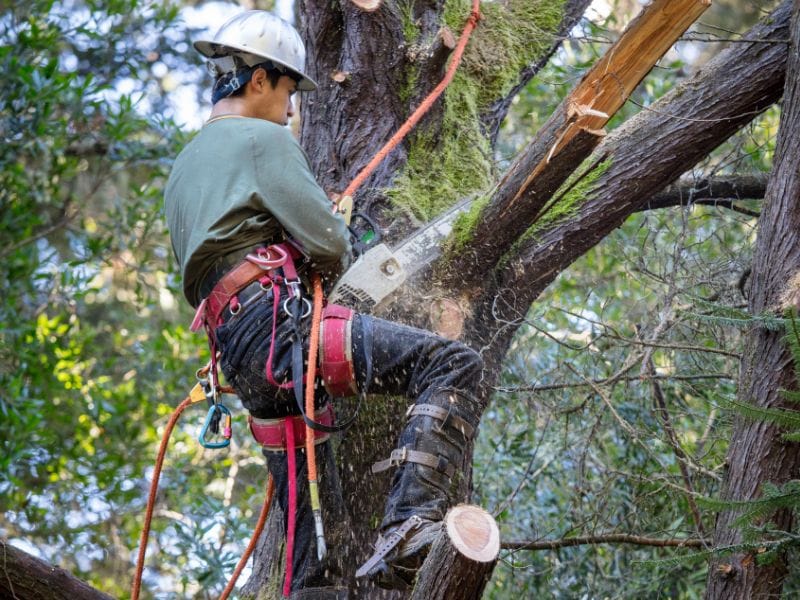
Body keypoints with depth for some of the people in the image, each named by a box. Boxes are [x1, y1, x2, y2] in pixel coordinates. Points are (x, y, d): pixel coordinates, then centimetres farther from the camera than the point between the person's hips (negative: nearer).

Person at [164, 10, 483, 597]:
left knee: (313, 532, 8)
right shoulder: (261, 140, 0)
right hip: (279, 325, -9)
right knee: (451, 365, -17)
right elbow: (330, 245, -8)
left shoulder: (182, 172, 28)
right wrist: (332, 263, 16)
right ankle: (410, 523, -33)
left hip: (244, 362, 9)